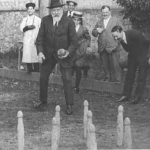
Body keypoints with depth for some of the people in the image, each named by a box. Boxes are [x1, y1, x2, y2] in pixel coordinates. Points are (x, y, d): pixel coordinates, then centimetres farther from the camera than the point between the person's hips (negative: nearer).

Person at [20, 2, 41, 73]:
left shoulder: (38, 19, 5)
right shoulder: (25, 19, 15)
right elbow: (22, 29, 2)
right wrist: (27, 27, -17)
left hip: (35, 41, -3)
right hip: (26, 41, 3)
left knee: (35, 56, -9)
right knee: (27, 56, -1)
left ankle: (36, 71, -4)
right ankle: (29, 71, 7)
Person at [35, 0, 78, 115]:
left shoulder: (69, 22, -11)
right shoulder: (45, 20, -3)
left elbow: (74, 41, -9)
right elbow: (40, 37, 2)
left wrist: (68, 52, -23)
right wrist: (40, 51, -10)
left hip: (64, 54, -3)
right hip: (48, 54, 4)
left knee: (67, 80, -5)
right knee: (43, 78, 9)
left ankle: (70, 105, 3)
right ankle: (43, 102, 24)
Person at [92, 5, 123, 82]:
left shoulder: (116, 20, 3)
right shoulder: (99, 21, 17)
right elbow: (93, 33, 17)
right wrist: (97, 31, -5)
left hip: (112, 47, -4)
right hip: (102, 48, 4)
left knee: (115, 65, -8)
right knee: (105, 66, 11)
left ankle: (116, 81, 0)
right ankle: (107, 79, 21)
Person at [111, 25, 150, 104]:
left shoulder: (134, 34, -32)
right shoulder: (120, 39, -11)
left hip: (143, 56, -6)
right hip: (132, 56, 6)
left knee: (141, 77, -5)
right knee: (129, 75, 6)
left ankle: (137, 97, -1)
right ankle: (126, 95, 11)